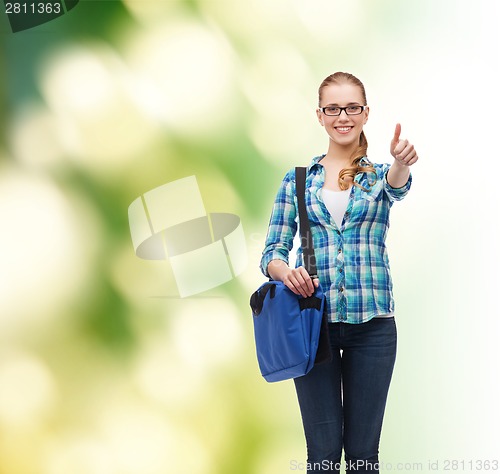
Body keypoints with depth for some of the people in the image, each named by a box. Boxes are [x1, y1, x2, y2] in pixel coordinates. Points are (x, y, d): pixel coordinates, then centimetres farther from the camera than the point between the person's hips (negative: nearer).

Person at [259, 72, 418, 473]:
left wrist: (401, 163, -43)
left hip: (372, 323, 0)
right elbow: (273, 251, 5)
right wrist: (285, 271, -19)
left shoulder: (380, 175, 7)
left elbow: (397, 185, -18)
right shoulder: (298, 179, 8)